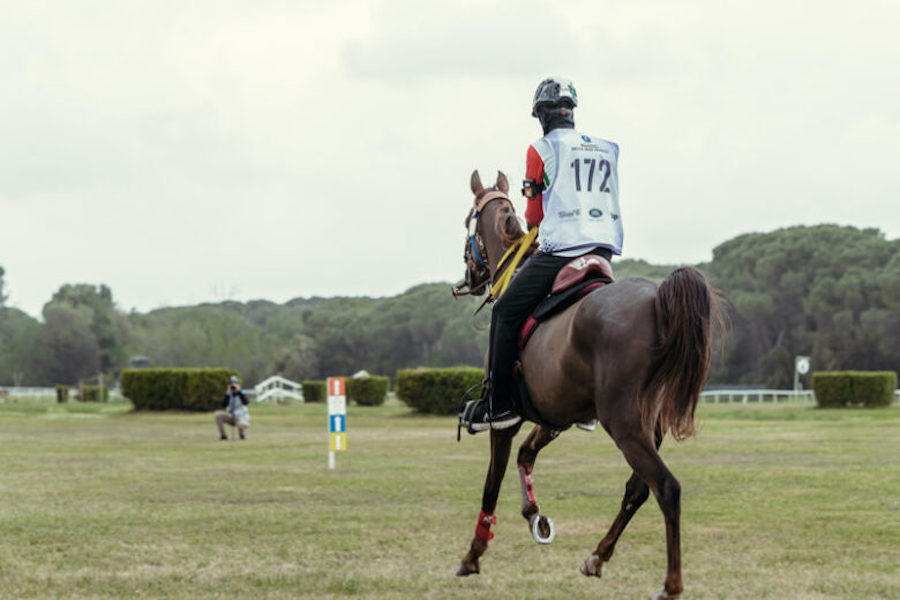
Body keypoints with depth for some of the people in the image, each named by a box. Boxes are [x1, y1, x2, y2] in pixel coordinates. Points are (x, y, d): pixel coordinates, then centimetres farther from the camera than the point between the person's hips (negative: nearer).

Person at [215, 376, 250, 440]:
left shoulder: (242, 393, -4)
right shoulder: (229, 394, 4)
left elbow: (246, 402, -26)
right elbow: (223, 405, -11)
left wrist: (239, 391, -26)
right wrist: (227, 394, -19)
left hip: (241, 417, -4)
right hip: (230, 417, 4)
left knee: (242, 425, -41)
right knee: (218, 414, -24)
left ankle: (241, 433, 0)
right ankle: (223, 435, -14)